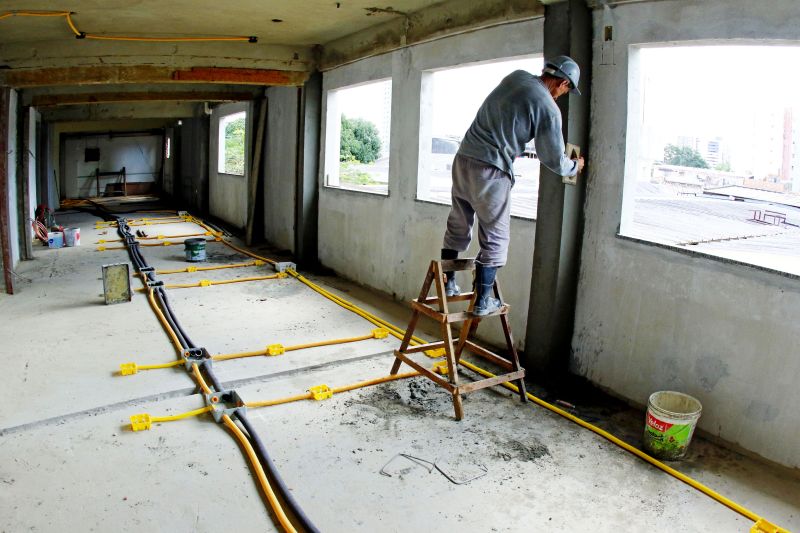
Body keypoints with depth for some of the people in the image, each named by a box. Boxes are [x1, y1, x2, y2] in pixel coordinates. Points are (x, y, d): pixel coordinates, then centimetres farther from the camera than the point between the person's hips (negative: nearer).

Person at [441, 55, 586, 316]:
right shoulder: (548, 109, -8)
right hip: (491, 172, -7)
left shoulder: (515, 77, 10)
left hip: (463, 158, 7)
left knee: (458, 226, 18)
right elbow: (554, 160, 1)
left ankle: (447, 284, 28)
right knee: (495, 238, 6)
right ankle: (483, 301, 12)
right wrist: (575, 166, 24)